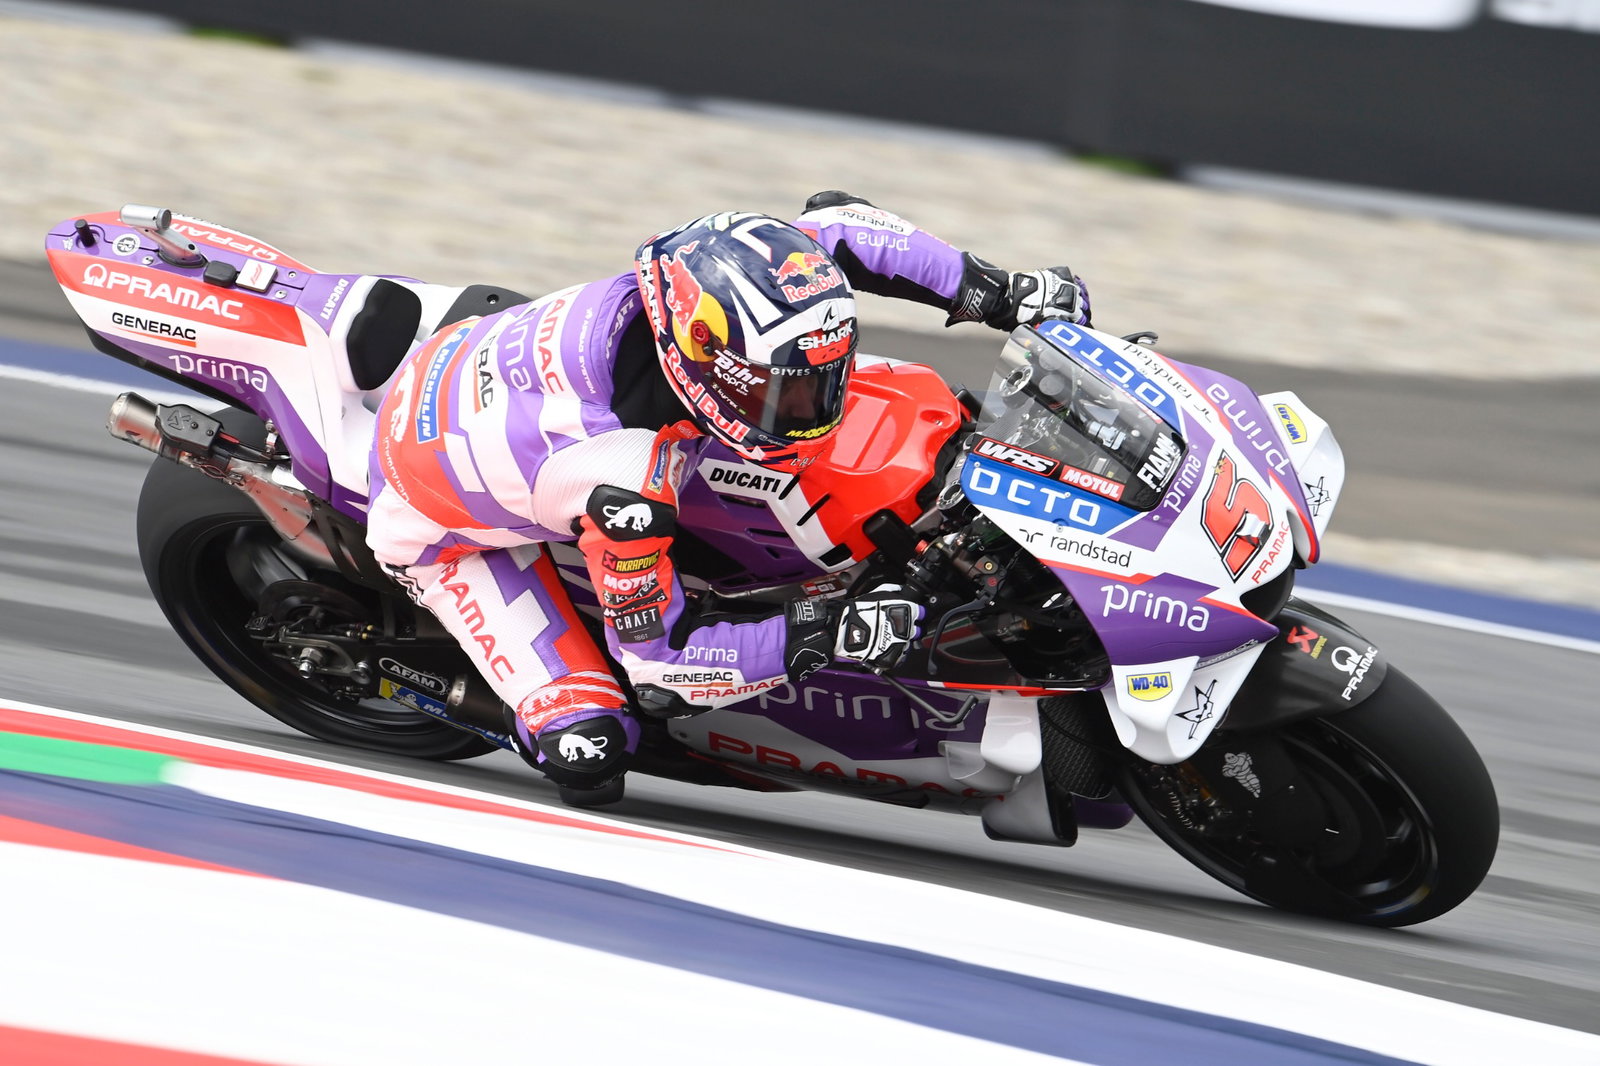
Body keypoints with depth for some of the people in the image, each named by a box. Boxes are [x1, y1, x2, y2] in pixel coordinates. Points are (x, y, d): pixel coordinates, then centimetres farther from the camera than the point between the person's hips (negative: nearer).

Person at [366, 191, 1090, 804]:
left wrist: (996, 291, -18)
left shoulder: (711, 273, -29)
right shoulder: (624, 486, -44)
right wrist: (820, 635, -38)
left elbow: (834, 222, -10)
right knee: (589, 756, -17)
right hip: (441, 524, -6)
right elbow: (659, 665, -31)